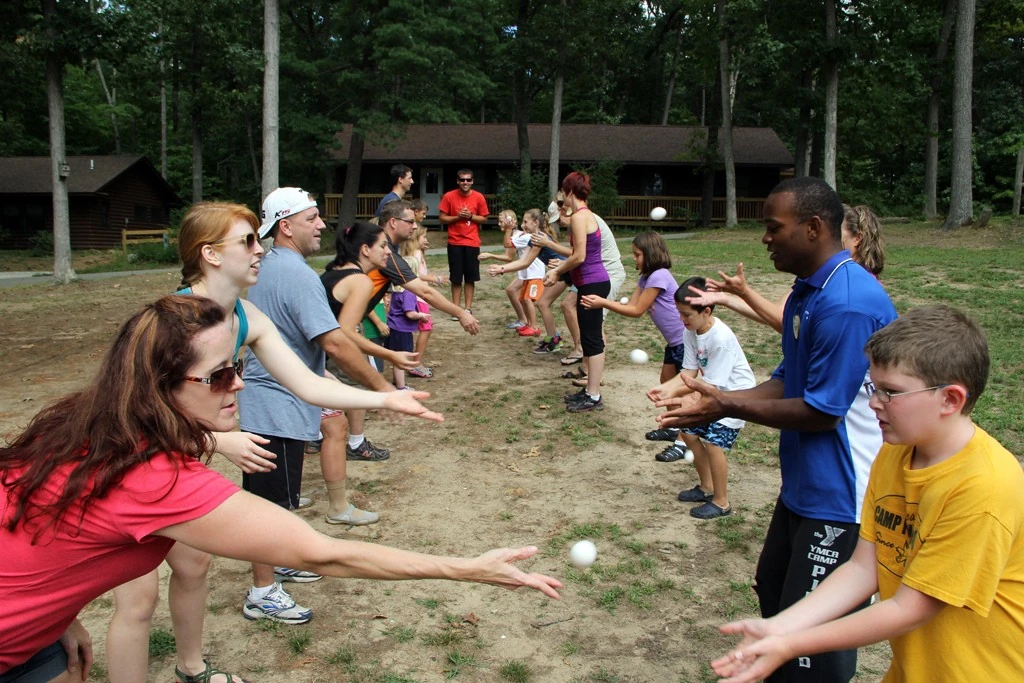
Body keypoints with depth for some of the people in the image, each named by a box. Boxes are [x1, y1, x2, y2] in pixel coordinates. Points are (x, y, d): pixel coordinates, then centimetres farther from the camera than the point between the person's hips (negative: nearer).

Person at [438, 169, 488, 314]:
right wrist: (457, 217, -15)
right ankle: (456, 308, 10)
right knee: (456, 278, 3)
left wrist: (470, 216, -12)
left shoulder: (479, 197, -2)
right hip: (455, 243, -1)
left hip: (472, 243, 1)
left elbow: (484, 219, 5)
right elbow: (442, 218, -1)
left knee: (470, 278, 5)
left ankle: (468, 308, 12)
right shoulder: (449, 196, -4)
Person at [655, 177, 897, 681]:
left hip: (840, 498, -10)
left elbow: (822, 411, -24)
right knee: (773, 591, 24)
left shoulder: (847, 303, -25)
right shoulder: (807, 292, 8)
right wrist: (718, 401, -2)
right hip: (802, 488, 10)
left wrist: (730, 406, -18)